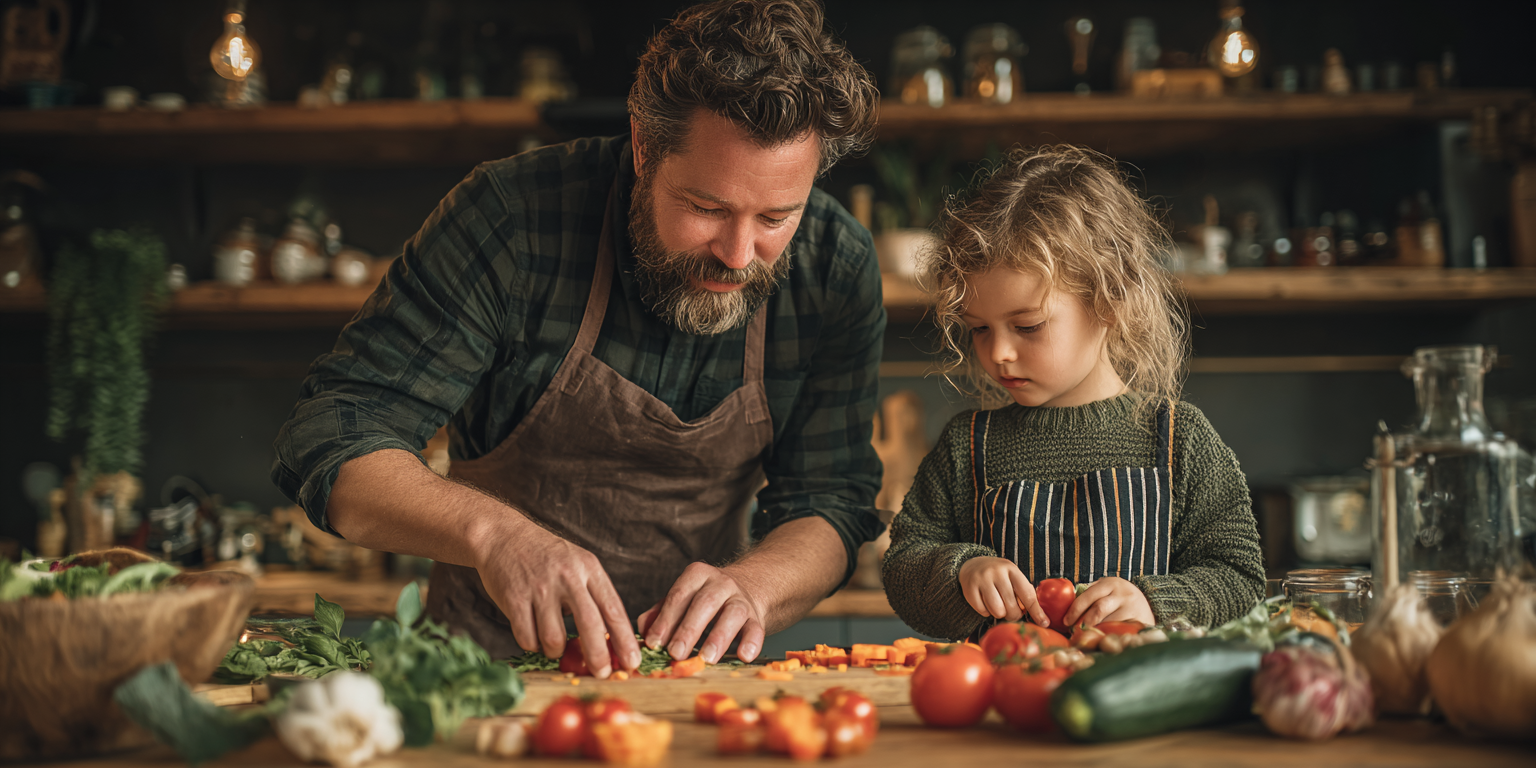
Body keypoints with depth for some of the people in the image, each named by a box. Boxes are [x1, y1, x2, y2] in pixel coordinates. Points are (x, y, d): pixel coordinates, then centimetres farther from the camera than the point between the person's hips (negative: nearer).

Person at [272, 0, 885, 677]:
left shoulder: (837, 268, -10)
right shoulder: (511, 219, -20)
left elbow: (830, 502, -6)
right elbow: (330, 442, -20)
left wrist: (750, 589, -29)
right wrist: (493, 532, -40)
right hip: (492, 656, -2)